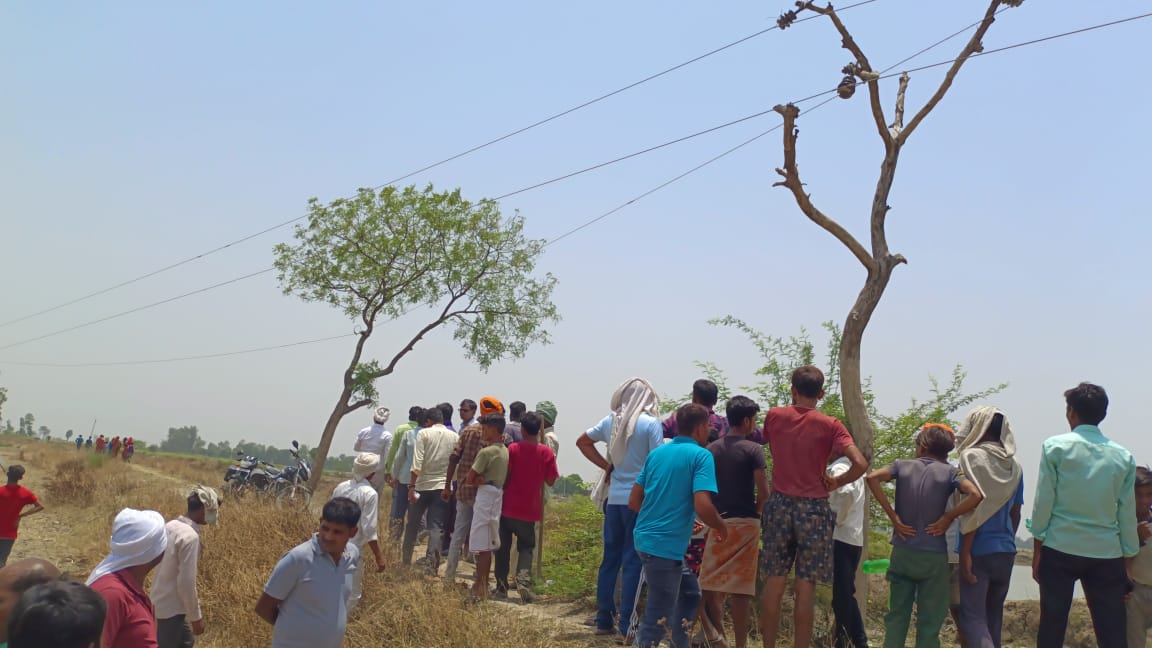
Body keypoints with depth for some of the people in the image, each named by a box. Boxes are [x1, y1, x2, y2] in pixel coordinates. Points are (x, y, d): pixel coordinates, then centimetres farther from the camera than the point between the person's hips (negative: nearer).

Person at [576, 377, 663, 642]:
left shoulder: (610, 422, 7)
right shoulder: (651, 424, -10)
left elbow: (582, 442, 19)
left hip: (614, 499, 5)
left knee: (610, 559, 13)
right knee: (633, 561, 0)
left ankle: (605, 620, 19)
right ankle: (626, 625, 2)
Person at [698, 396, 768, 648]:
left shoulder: (711, 449, 6)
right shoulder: (753, 450, -7)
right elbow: (763, 491, -12)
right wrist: (756, 510, 6)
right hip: (745, 523, -3)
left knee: (713, 584, 10)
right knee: (740, 589, 0)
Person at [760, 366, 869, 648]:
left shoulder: (774, 416, -1)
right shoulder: (830, 426, -8)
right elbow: (860, 464, -17)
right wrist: (836, 483, -2)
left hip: (779, 504, 2)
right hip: (813, 508, -2)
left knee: (774, 581, 9)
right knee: (806, 585, 3)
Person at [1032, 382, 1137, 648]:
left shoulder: (1055, 447, -2)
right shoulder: (1123, 456, 5)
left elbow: (1043, 501, -3)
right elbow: (1127, 513, 6)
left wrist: (1037, 547, 4)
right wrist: (1128, 558, 13)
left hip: (1060, 549, -2)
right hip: (1107, 554, 2)